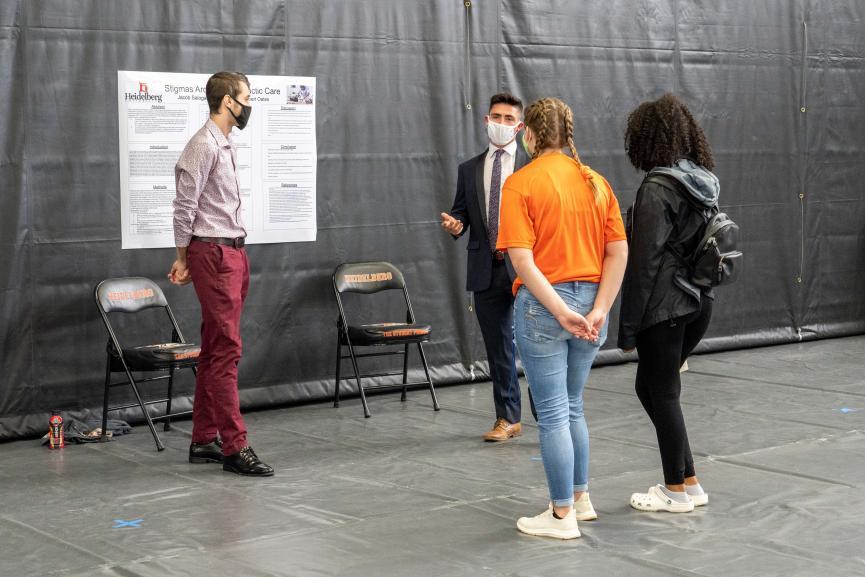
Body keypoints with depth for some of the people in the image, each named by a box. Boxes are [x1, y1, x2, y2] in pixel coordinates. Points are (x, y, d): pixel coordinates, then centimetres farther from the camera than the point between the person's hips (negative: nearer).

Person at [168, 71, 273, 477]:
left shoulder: (225, 146, 16)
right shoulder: (203, 145, -13)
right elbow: (184, 206, -13)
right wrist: (183, 258, -7)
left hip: (231, 251, 10)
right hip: (213, 253, -10)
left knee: (215, 349, 11)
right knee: (226, 349, -10)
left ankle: (204, 440, 17)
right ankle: (235, 446, -9)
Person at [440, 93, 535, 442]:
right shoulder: (469, 170, 12)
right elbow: (461, 212, 14)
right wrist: (454, 224, -9)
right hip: (486, 269, 4)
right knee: (497, 347, 10)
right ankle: (508, 419, 20)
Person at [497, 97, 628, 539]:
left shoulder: (520, 184, -9)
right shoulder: (596, 182, 6)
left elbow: (522, 259, -17)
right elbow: (619, 252, 0)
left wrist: (560, 311, -17)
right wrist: (598, 310, -4)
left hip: (542, 305, -5)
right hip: (590, 303, 6)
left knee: (553, 413, 2)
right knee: (572, 407, 21)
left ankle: (563, 515, 9)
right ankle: (580, 498, 29)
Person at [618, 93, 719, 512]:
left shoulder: (657, 189, -16)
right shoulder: (702, 182, 9)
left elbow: (643, 263, -16)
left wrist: (628, 327, -11)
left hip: (665, 307, -8)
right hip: (699, 303, 8)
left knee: (662, 394, 4)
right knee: (650, 387, 18)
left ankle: (678, 490, 14)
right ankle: (687, 481, 21)